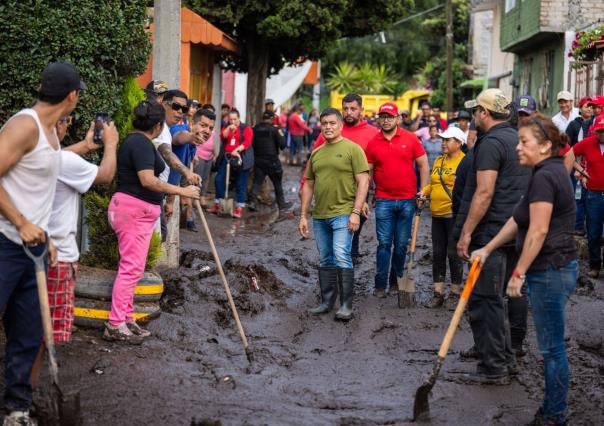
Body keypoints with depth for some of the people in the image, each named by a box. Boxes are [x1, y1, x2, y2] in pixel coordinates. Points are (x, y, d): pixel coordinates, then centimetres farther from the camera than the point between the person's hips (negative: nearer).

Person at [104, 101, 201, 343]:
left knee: (132, 268, 14)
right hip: (134, 210, -11)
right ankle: (115, 325, -8)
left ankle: (126, 319, 20)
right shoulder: (141, 144, -16)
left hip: (138, 211, 11)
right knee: (131, 267, -9)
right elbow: (148, 180, -26)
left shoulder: (136, 141, 16)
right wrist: (181, 191, -22)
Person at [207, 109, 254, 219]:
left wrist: (237, 150, -27)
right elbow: (223, 137, -2)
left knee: (241, 184, -3)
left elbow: (247, 142, -12)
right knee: (219, 180, 3)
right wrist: (229, 128, -17)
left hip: (241, 159, -4)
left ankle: (239, 208, 0)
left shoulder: (246, 128, 3)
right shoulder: (226, 128, 16)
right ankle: (217, 205, 13)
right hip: (226, 157, 4)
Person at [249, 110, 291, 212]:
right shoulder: (273, 129, -12)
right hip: (271, 160, -3)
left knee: (257, 182, 4)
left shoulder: (255, 129, 1)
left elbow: (252, 143, 9)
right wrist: (281, 136, 7)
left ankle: (253, 202, -11)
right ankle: (281, 204, 18)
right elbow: (282, 144, -9)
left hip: (258, 159, 4)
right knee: (277, 183, 9)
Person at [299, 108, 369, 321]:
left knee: (341, 257, -16)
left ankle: (346, 305, -12)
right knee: (325, 261, 13)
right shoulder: (316, 153, 15)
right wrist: (303, 216, 14)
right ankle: (327, 301, 21)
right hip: (320, 215, 6)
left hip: (343, 213, -6)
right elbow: (308, 185, 18)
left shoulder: (352, 149, -4)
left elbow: (363, 182, -8)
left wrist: (356, 212, -16)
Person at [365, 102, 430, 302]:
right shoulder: (373, 144, 3)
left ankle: (397, 282, 18)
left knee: (402, 244, 7)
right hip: (383, 201, 0)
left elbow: (423, 164, 7)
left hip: (407, 201, 0)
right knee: (384, 243, -2)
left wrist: (422, 190, 0)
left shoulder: (410, 139, 2)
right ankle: (380, 285, 3)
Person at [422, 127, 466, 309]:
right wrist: (424, 192, 8)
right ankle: (438, 293, 15)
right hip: (437, 215, 7)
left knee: (454, 254, 0)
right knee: (437, 253, 9)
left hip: (454, 215, -7)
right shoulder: (438, 161, 15)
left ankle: (455, 294, 11)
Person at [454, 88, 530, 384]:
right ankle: (507, 356, 24)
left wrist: (466, 233, -18)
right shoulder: (518, 139, 14)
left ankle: (494, 368, -4)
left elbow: (484, 193, -20)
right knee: (512, 294, 16)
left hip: (491, 233, -9)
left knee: (484, 299, -5)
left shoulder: (491, 143, -13)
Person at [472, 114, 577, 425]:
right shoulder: (552, 171, 15)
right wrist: (488, 249, 19)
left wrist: (518, 273, -18)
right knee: (551, 345, 15)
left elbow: (538, 231, -22)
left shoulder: (544, 177, -18)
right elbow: (518, 220, 18)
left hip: (550, 271, -11)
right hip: (555, 268, 11)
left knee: (551, 346, -1)